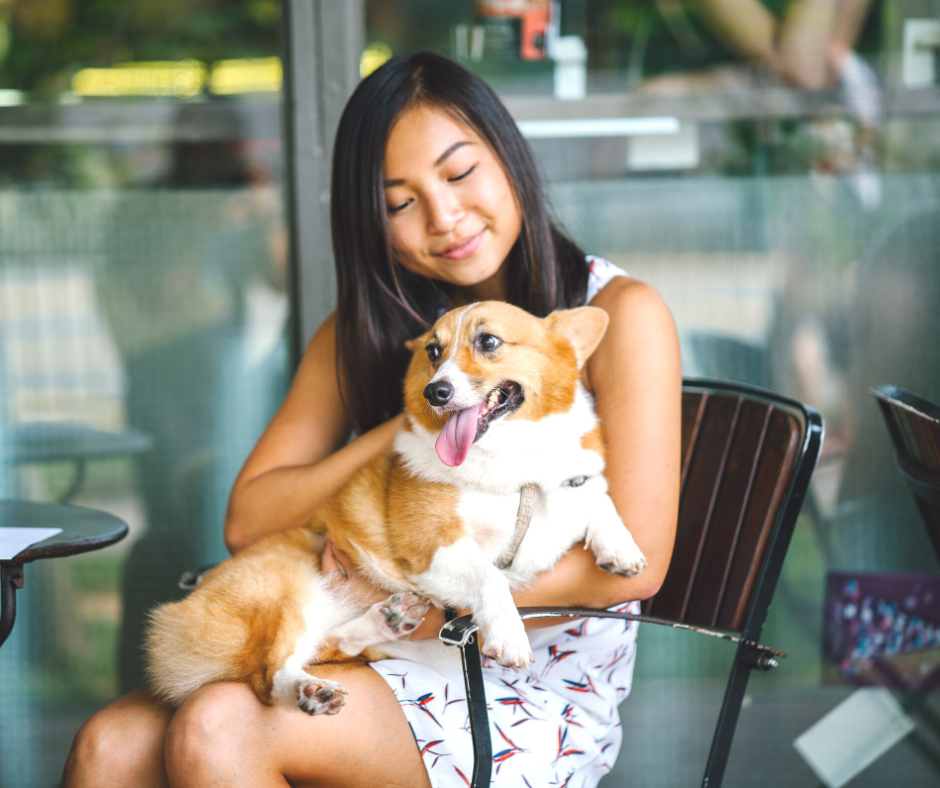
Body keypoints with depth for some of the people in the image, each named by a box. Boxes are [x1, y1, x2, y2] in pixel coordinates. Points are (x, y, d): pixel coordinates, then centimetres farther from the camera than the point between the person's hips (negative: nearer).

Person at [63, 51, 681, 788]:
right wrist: (409, 430, -12)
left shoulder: (619, 314, -5)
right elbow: (247, 519, 2)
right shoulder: (364, 334, 12)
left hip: (542, 694, -5)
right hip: (396, 670, 5)